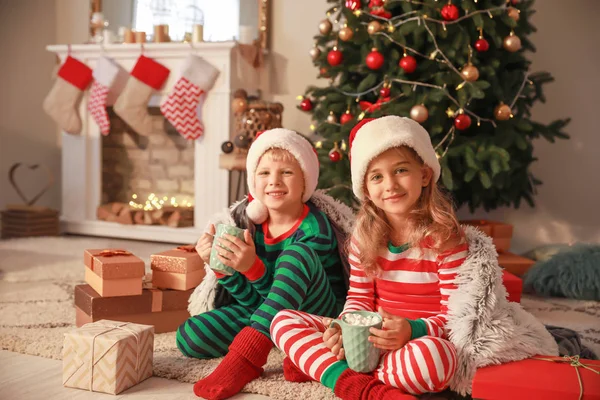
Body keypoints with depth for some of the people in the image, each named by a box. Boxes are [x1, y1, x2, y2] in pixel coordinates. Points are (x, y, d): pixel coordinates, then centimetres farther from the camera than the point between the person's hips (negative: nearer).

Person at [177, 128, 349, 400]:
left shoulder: (314, 230, -21)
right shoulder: (249, 220, -6)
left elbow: (289, 298, -22)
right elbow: (254, 300, -6)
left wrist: (252, 268, -38)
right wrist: (221, 265, -22)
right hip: (263, 312, 5)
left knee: (298, 254, -33)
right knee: (189, 337, -14)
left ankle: (245, 357, -33)